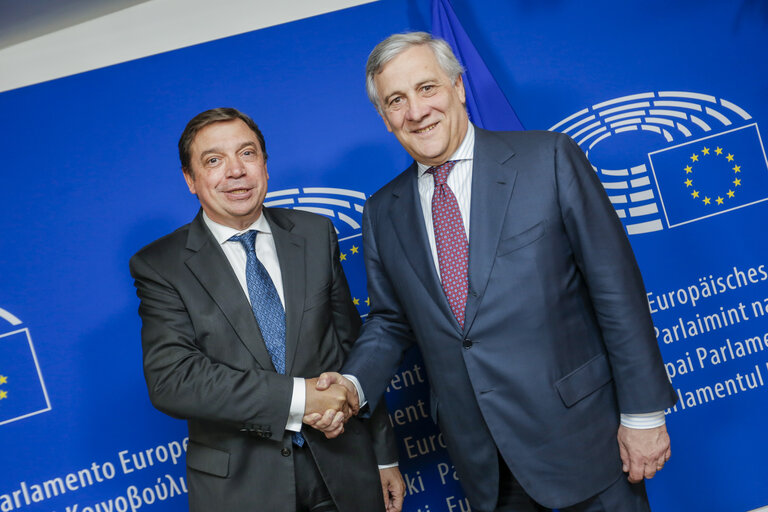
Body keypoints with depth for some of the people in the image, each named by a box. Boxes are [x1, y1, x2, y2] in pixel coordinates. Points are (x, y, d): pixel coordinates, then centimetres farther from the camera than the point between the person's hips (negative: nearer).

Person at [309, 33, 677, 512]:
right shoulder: (383, 213, 5)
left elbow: (616, 288, -9)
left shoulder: (549, 158, -8)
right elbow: (391, 322, 13)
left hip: (581, 433, -3)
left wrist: (643, 412, -9)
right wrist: (353, 385, -6)